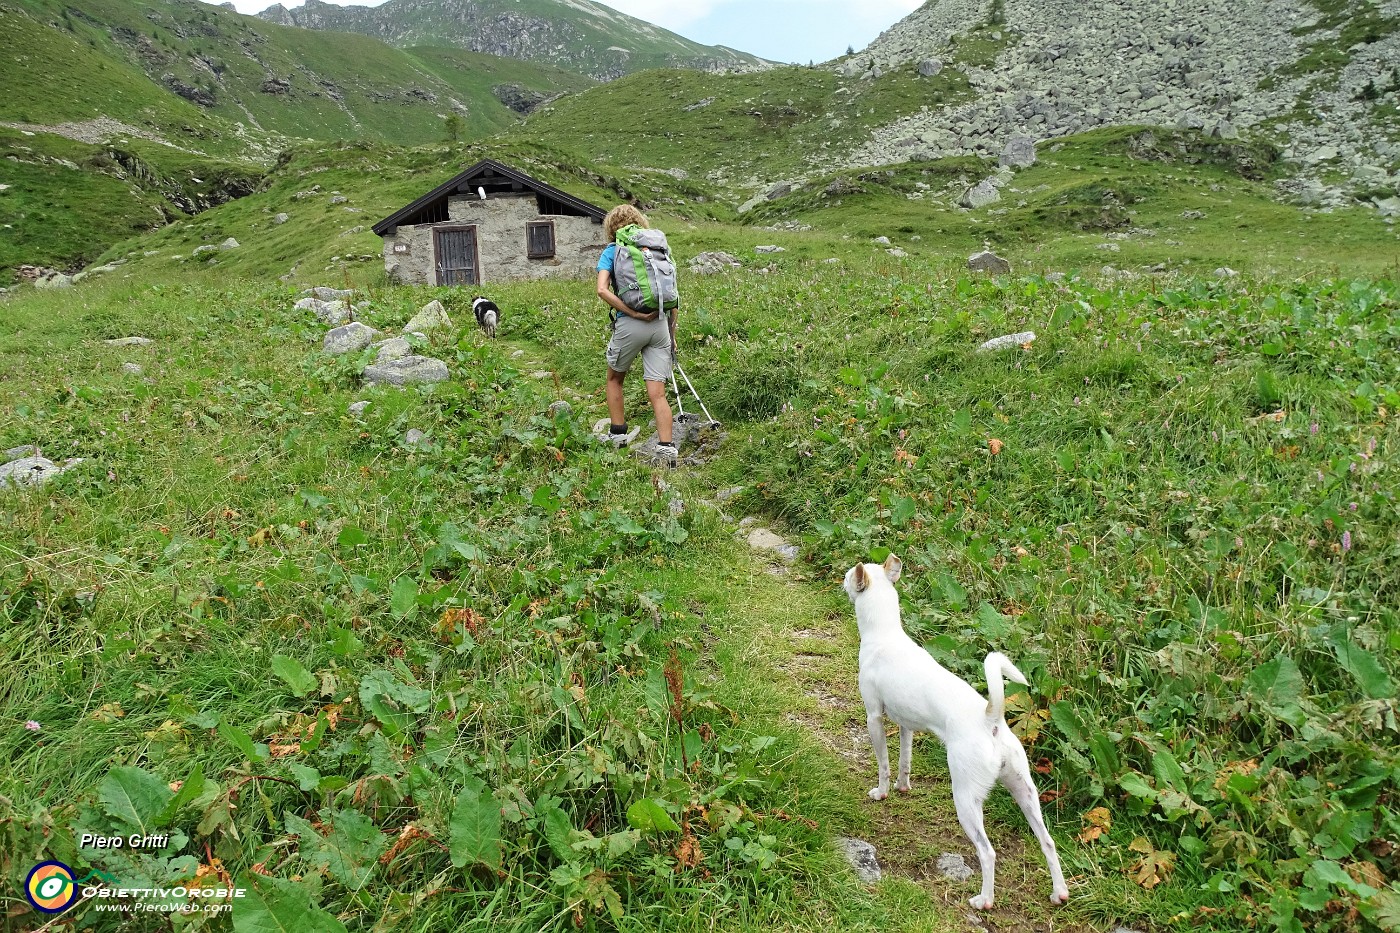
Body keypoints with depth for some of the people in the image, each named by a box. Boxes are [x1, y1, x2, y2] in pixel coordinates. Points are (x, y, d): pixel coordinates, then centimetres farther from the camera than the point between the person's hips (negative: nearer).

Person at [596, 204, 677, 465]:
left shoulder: (612, 251, 6)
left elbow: (603, 290, -11)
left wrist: (634, 314, -12)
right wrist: (672, 333, 18)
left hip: (630, 325, -3)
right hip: (660, 324, 3)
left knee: (614, 378, 23)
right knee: (658, 393, 0)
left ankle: (617, 435, 23)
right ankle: (666, 447, -13)